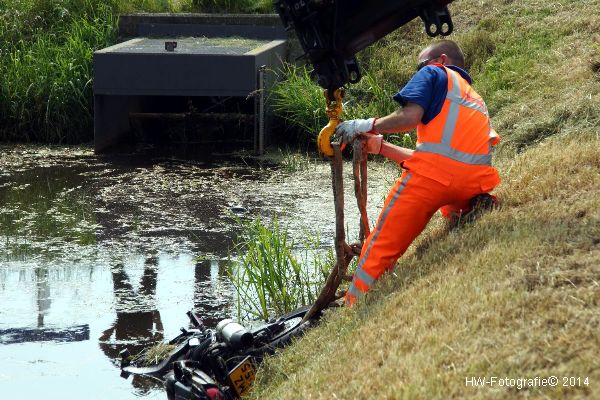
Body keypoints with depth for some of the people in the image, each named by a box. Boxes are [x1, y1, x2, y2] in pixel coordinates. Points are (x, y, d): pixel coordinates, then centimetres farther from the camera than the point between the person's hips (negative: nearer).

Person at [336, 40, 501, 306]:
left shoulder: (435, 73, 16)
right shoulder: (476, 100, 37)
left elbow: (410, 116, -4)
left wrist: (367, 125, 8)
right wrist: (380, 146, 33)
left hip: (434, 174, -7)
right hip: (476, 182, 7)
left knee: (381, 248, -3)